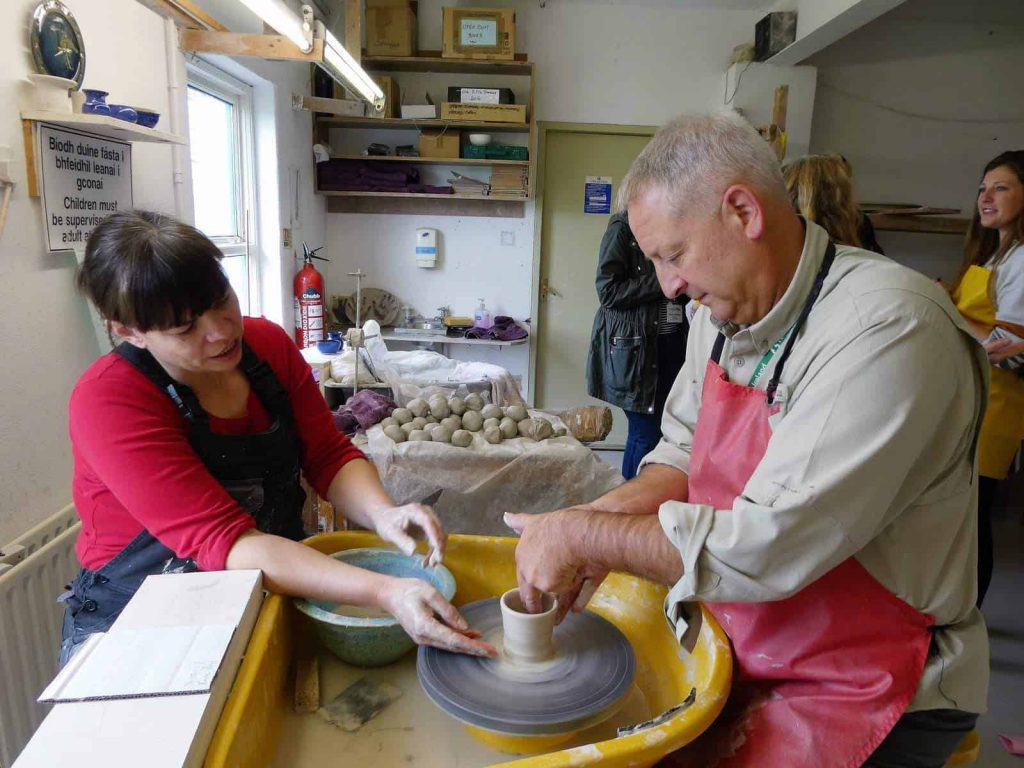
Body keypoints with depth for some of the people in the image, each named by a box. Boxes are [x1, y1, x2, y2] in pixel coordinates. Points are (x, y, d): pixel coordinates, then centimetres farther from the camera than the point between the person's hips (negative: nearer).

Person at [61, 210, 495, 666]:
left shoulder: (267, 343, -3)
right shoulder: (107, 401, -19)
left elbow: (329, 456, 0)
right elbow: (223, 541, -27)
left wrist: (381, 512, -24)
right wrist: (384, 592, -38)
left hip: (275, 592, 5)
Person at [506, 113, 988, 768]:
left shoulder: (890, 331, -26)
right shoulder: (723, 309, 0)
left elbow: (763, 548, -29)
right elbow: (683, 450, 9)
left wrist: (581, 535, -20)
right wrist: (604, 519, -9)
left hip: (861, 688, -6)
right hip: (731, 638, 7)